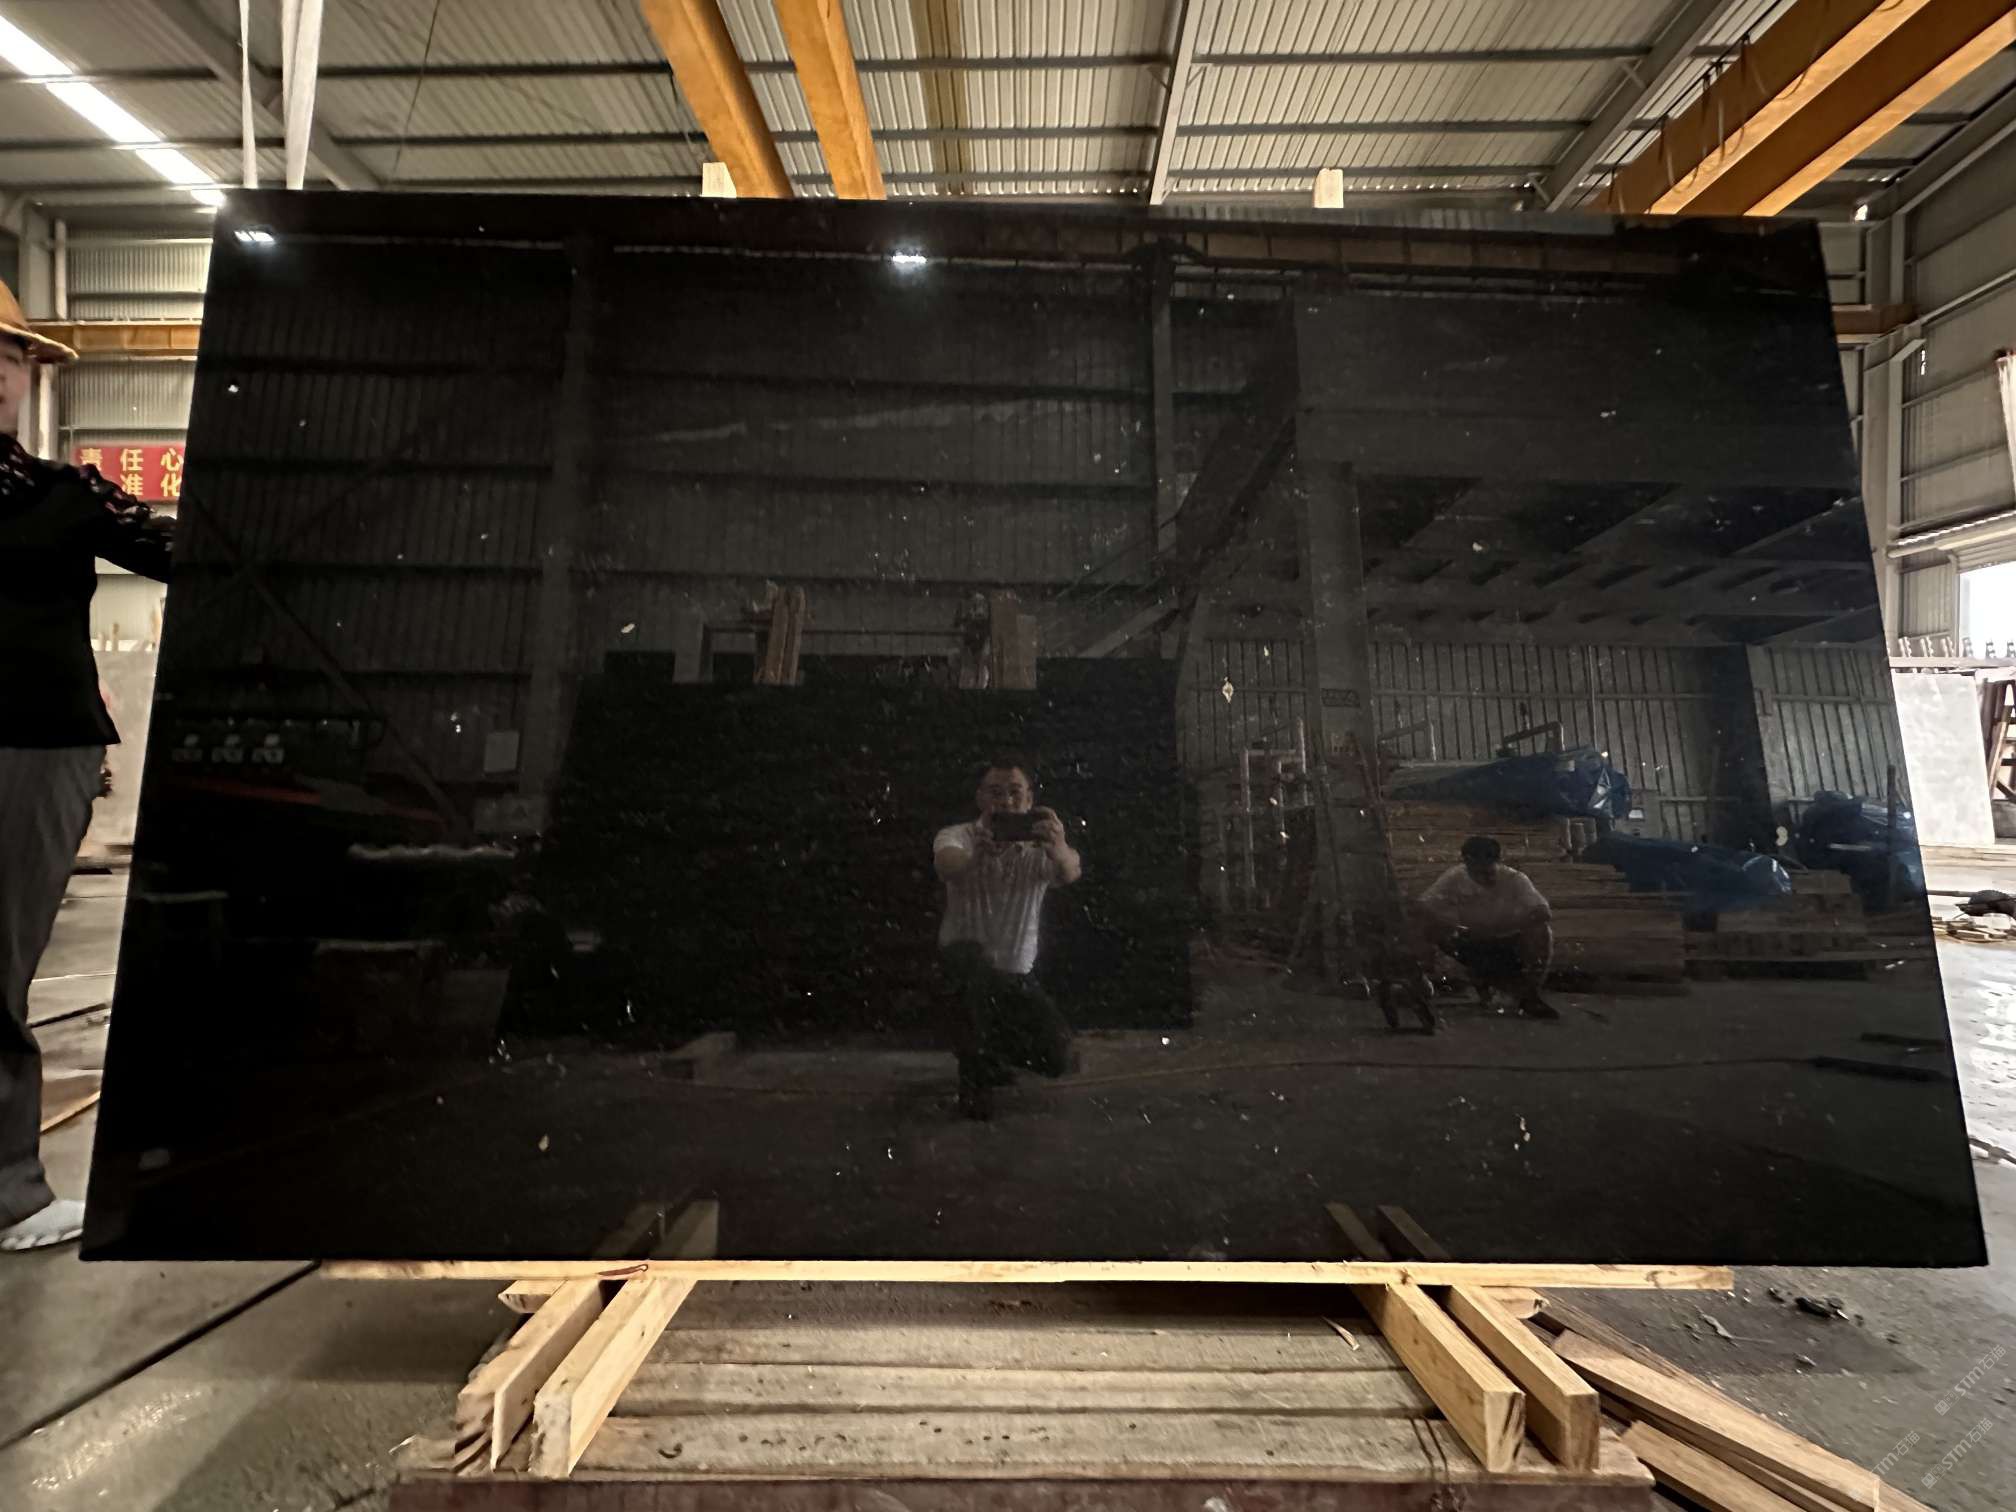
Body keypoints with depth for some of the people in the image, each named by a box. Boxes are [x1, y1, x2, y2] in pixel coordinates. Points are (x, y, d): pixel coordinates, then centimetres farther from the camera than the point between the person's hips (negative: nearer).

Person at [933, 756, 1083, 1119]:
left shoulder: (1040, 847, -15)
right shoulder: (958, 837, -17)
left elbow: (1070, 874, -37)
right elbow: (949, 867, -41)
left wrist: (1061, 851, -63)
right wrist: (978, 854, -65)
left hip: (1018, 971, 2)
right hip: (965, 961, -2)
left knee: (1057, 1057, -6)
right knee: (973, 957, -36)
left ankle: (998, 1046, 29)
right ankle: (975, 1077, -14)